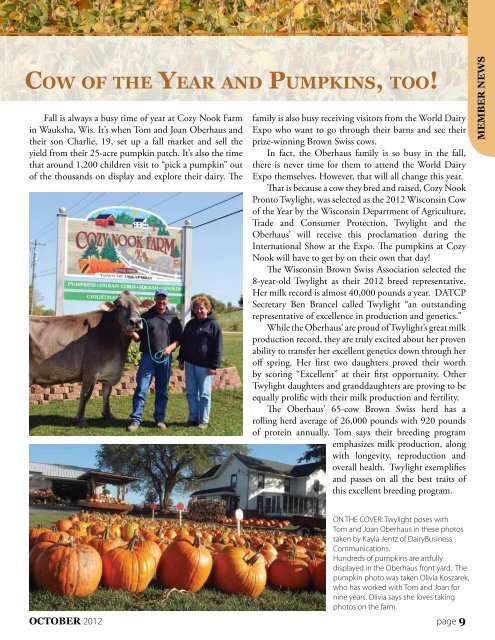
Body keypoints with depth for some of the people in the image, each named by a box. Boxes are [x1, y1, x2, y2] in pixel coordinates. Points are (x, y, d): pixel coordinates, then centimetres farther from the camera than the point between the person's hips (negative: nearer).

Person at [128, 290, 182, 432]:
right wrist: (133, 334, -15)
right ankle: (136, 420, -4)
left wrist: (171, 347, -11)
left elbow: (178, 339, 8)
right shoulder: (146, 316, 7)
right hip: (147, 357, -1)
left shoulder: (173, 319, 9)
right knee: (141, 389, -6)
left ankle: (160, 419, 18)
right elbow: (139, 337, 8)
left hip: (165, 359, 1)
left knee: (162, 391, 8)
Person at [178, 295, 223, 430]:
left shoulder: (213, 325, -6)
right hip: (190, 364, 6)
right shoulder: (191, 324, 11)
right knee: (191, 392, 8)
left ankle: (204, 420, 7)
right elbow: (183, 342, 18)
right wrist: (181, 360, 13)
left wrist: (214, 366, -11)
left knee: (204, 394, 1)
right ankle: (193, 418, 17)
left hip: (204, 366, -6)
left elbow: (217, 347, -7)